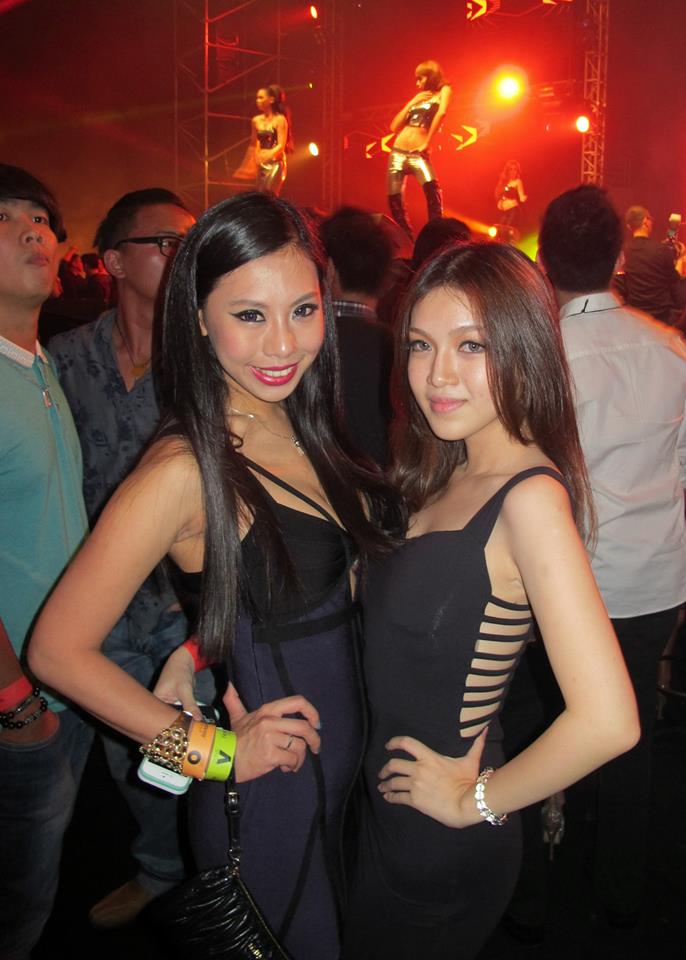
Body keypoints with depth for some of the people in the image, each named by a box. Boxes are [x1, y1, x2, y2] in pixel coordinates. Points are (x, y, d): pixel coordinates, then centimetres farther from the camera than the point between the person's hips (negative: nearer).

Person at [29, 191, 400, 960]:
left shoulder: (305, 434, -1)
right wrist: (213, 749, -17)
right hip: (269, 793, -7)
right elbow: (58, 648, -21)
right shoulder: (187, 469, -22)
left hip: (352, 764, 7)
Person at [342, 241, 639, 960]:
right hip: (390, 806, 8)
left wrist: (477, 799, -18)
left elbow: (606, 721, -32)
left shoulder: (530, 496, -26)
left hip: (442, 846, -8)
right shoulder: (451, 478, 1)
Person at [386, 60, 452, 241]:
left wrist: (427, 142, -20)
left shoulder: (443, 91, 6)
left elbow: (441, 113, -16)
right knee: (395, 199, 1)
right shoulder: (417, 98, 21)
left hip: (418, 155, -6)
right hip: (398, 153, 6)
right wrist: (411, 102, 8)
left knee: (431, 186, -31)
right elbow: (394, 127, 12)